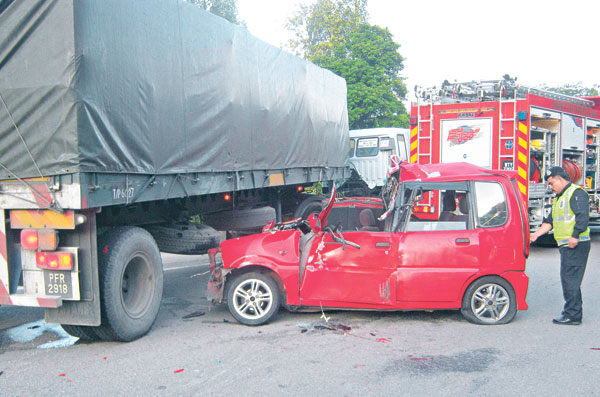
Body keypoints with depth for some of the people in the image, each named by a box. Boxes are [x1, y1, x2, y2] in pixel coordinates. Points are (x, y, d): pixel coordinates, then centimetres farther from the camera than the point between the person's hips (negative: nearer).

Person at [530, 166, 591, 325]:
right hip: (566, 246, 10)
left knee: (570, 279, -9)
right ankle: (573, 310, 23)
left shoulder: (576, 193, -10)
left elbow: (583, 217, -20)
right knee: (571, 279, 15)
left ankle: (572, 315, -4)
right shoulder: (559, 198, 22)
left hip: (576, 245, -10)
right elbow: (550, 221, 23)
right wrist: (537, 234, 13)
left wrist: (575, 236, -26)